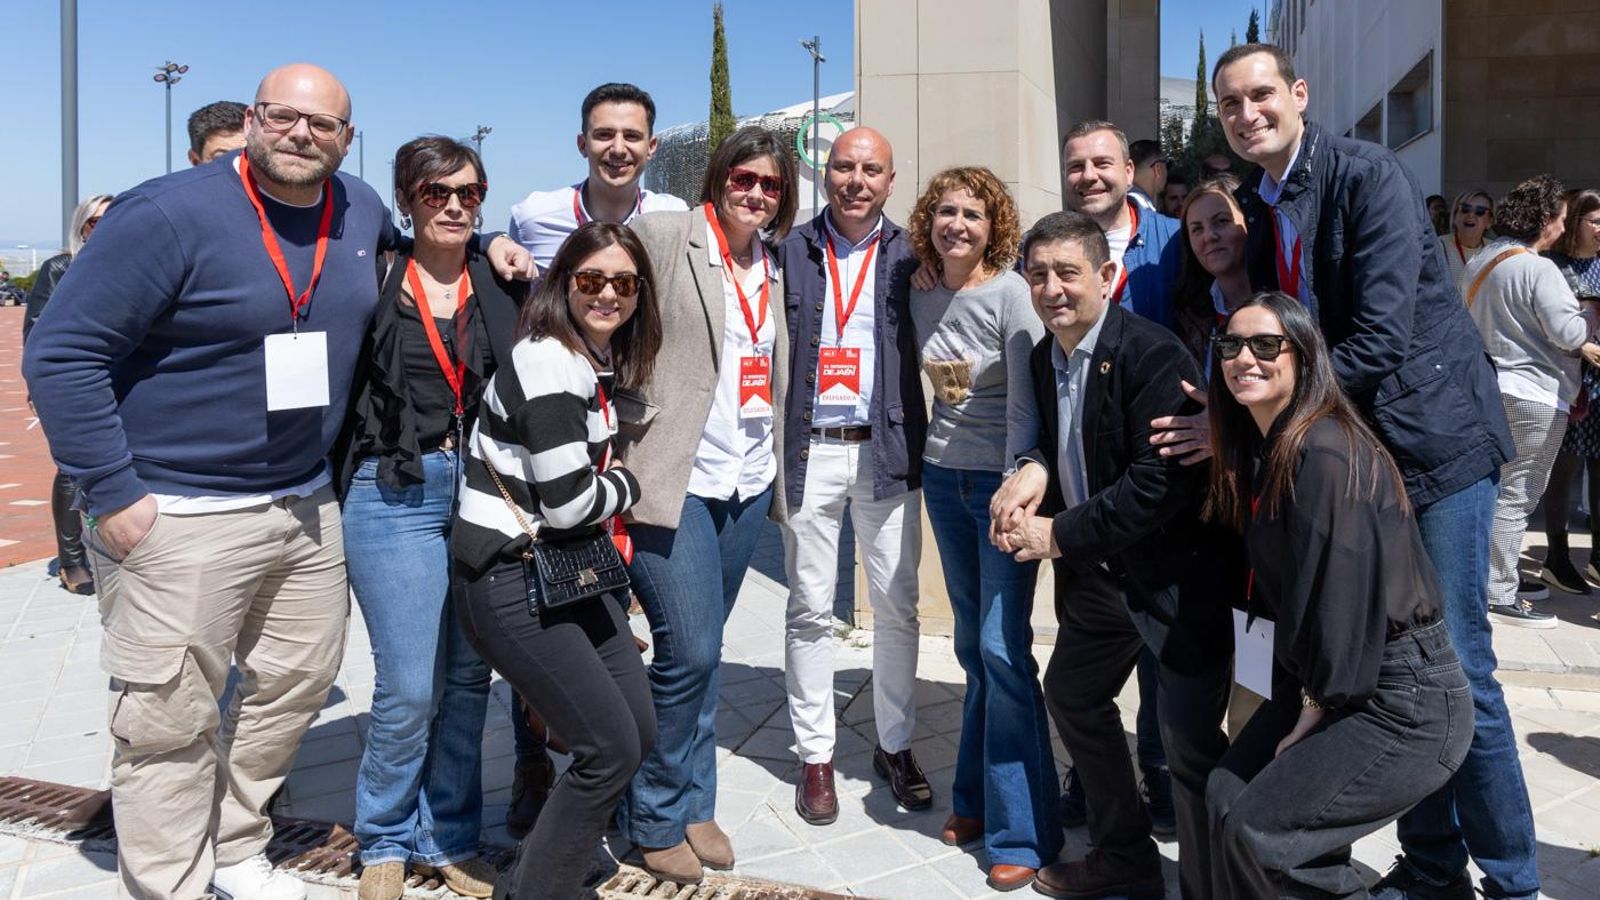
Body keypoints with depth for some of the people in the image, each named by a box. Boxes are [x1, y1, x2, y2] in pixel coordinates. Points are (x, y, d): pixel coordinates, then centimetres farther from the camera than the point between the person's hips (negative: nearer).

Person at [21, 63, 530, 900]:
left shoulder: (361, 209, 4)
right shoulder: (171, 214, -15)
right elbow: (60, 353, -15)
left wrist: (483, 244, 11)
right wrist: (111, 493, -18)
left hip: (307, 507, 7)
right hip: (178, 518, -6)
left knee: (296, 686, 17)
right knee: (170, 725, 2)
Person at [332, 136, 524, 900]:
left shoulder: (503, 286, 8)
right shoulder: (374, 283, 0)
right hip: (394, 494, -3)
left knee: (469, 677, 8)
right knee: (409, 686, -3)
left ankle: (450, 836, 26)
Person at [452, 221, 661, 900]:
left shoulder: (603, 360, 10)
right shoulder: (550, 364, -20)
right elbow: (568, 502, -21)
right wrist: (628, 484, -4)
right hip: (510, 583, -9)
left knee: (639, 732, 10)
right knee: (611, 749, -6)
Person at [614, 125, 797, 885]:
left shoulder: (770, 265, 14)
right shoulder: (665, 236, -6)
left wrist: (778, 473, 19)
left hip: (746, 480, 6)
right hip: (674, 479, -6)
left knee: (701, 651, 14)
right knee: (689, 651, -8)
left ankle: (693, 806, 28)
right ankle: (656, 817, 13)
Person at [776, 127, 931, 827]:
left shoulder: (910, 256, 5)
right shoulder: (790, 250, 4)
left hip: (886, 450, 1)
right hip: (809, 450, 0)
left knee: (896, 605, 6)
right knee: (810, 607, 6)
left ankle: (896, 744, 23)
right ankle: (816, 755, 18)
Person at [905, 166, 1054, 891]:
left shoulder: (1011, 293, -11)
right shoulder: (923, 301, 7)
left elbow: (1025, 403, -16)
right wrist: (930, 461, 12)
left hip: (1004, 479, -5)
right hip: (944, 479, 5)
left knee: (1002, 648, -8)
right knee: (973, 647, 11)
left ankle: (1021, 831, 2)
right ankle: (978, 801, 23)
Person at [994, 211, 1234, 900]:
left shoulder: (1152, 354, -20)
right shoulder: (1044, 356, 5)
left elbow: (1161, 482, -26)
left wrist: (1060, 535, -19)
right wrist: (1033, 472, -6)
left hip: (1175, 572, -9)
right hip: (1095, 571, 9)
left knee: (1189, 736, -9)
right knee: (1071, 692, 19)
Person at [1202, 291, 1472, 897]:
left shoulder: (1326, 453, -22)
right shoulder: (1260, 450, 7)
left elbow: (1342, 593, -21)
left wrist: (1318, 709, -12)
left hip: (1405, 700, -8)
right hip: (1323, 687, 8)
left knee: (1260, 831, -12)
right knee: (1226, 796, 0)